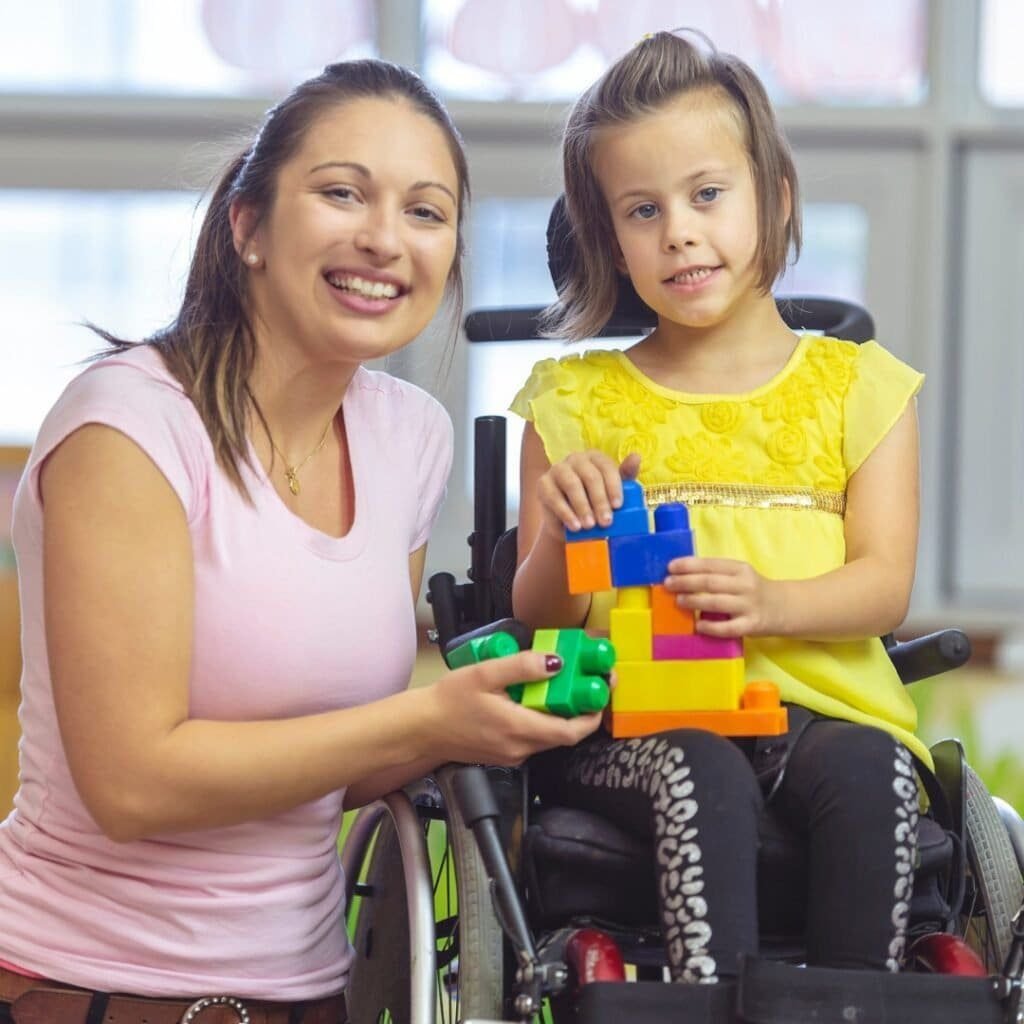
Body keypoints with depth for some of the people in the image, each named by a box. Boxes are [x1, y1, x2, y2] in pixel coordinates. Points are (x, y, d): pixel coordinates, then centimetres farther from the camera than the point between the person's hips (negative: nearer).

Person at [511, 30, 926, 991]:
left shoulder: (856, 387, 15)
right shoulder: (576, 401, 14)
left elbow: (884, 586, 3)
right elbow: (540, 619, 10)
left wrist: (769, 602, -19)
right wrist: (560, 537, -14)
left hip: (822, 702, 1)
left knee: (867, 772, -32)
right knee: (702, 777, -34)